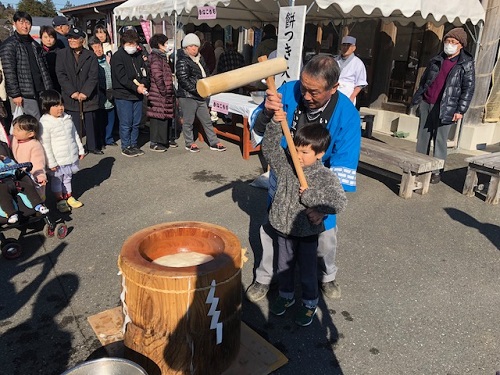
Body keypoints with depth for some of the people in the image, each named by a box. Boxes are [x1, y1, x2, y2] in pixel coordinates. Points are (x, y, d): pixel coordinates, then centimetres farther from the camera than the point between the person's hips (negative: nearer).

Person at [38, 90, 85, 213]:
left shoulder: (67, 118, 1)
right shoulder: (45, 123, -19)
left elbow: (75, 134, 11)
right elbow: (45, 144, -17)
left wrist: (80, 150, 13)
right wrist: (51, 162, -16)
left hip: (71, 156, 6)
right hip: (57, 160, -6)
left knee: (67, 178, 21)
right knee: (57, 180, 13)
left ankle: (69, 197, 36)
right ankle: (60, 200, 27)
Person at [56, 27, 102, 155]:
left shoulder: (91, 56, 5)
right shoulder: (62, 54, 8)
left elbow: (93, 76, -3)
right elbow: (61, 75, 1)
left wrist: (85, 93, -13)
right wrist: (72, 92, -10)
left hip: (88, 97, 0)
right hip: (71, 97, 0)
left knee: (91, 122, 5)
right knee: (74, 123, -2)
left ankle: (93, 146, 19)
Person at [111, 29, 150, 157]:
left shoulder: (138, 56, 12)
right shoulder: (117, 57, -5)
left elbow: (145, 73, 10)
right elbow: (121, 77, -14)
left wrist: (143, 85, -10)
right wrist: (136, 87, -21)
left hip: (138, 94, 6)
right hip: (123, 95, -5)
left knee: (136, 122, 10)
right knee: (126, 123, -1)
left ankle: (134, 145, 21)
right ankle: (126, 147, 10)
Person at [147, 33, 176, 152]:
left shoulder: (162, 56, 18)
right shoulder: (155, 58, -13)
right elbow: (157, 77, -20)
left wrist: (169, 91, 17)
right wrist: (164, 91, -16)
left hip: (166, 94, 10)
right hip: (158, 94, -10)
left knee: (167, 117, 15)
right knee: (158, 117, -5)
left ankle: (166, 139, 26)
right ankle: (154, 142, 3)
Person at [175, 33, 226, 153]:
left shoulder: (200, 59, 14)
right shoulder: (182, 61, -11)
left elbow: (206, 74, 25)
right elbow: (183, 80, -18)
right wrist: (196, 90, -20)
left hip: (200, 96, 8)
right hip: (187, 96, -8)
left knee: (207, 120, 11)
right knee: (188, 121, 3)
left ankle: (214, 142, 18)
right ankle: (189, 143, 18)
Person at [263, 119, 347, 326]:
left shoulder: (326, 177, -18)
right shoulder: (286, 165, -7)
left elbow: (339, 203, -26)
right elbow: (269, 147, -9)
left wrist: (309, 196, -29)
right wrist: (275, 123, -24)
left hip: (307, 233, -4)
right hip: (284, 229, 4)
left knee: (307, 271, 15)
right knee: (284, 267, 22)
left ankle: (309, 303, 38)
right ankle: (286, 295, 47)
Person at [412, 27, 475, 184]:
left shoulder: (466, 64, -1)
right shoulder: (436, 60, 11)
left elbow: (468, 88, -4)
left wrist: (461, 110, -11)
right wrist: (416, 99, 13)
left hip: (445, 108, -4)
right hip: (426, 104, 5)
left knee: (440, 140, -4)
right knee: (423, 137, 8)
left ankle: (437, 171, 4)